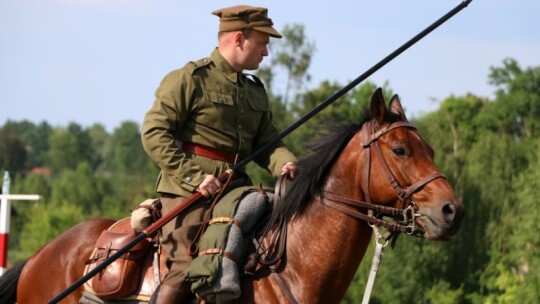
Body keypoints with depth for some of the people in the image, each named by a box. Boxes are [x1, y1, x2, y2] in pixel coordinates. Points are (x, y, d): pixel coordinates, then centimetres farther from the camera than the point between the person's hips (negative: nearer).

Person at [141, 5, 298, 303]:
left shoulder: (255, 91, 21)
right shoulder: (189, 79, -4)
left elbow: (266, 143, 17)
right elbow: (154, 133, -11)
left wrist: (285, 163, -7)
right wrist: (193, 177, -19)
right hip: (187, 192, -8)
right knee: (187, 269, -19)